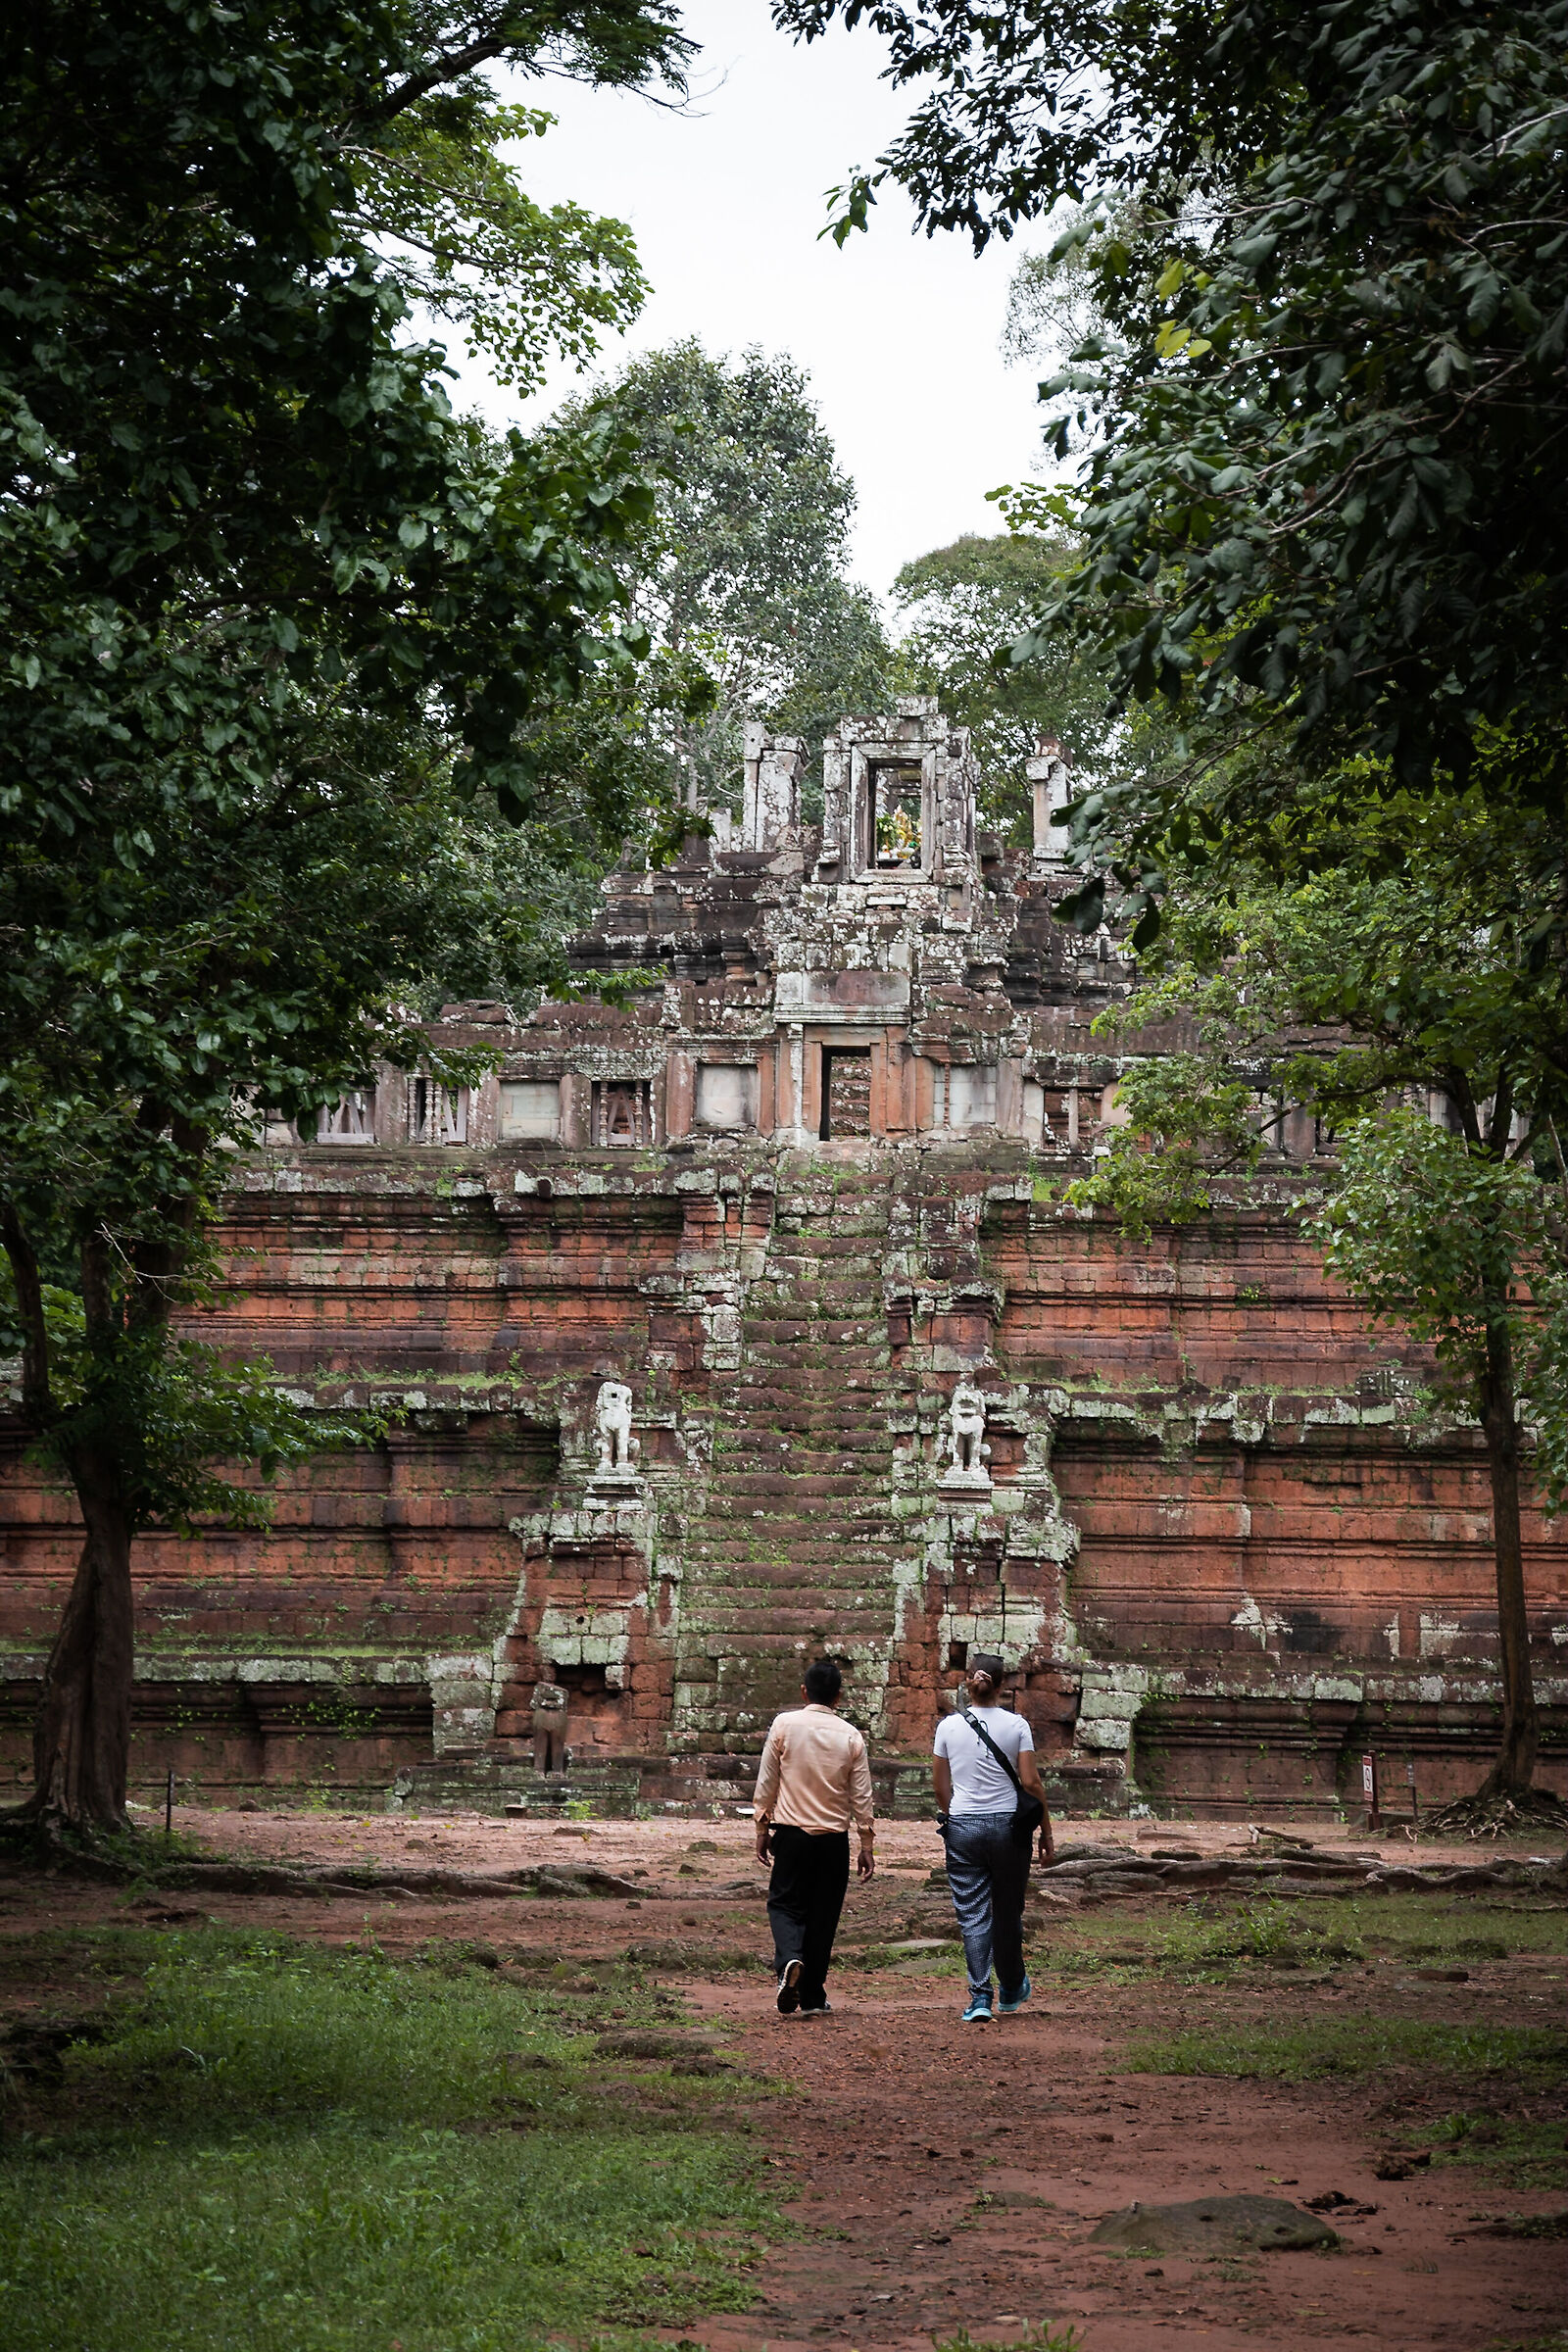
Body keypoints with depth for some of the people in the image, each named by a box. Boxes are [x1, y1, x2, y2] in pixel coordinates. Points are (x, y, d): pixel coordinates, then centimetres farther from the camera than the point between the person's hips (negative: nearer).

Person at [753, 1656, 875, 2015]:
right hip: (834, 1837, 1)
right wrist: (866, 1846, 10)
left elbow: (766, 1781, -1)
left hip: (792, 1833, -1)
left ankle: (789, 1960, -21)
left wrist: (762, 1829, 9)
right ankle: (812, 1997, 12)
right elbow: (862, 1796, 2)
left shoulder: (785, 1725, -4)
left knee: (785, 1903, 9)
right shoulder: (850, 1736, 0)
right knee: (823, 1915, 9)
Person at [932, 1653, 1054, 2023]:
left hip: (963, 1826, 0)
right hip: (1008, 1824, 0)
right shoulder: (1016, 1725, -4)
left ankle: (980, 1998, -8)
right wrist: (1046, 1832, 2)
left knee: (973, 1915, 2)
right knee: (1008, 1912, 14)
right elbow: (1031, 1782, -6)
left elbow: (940, 1784, 7)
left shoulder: (949, 1726, 0)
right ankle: (1012, 1991, 31)